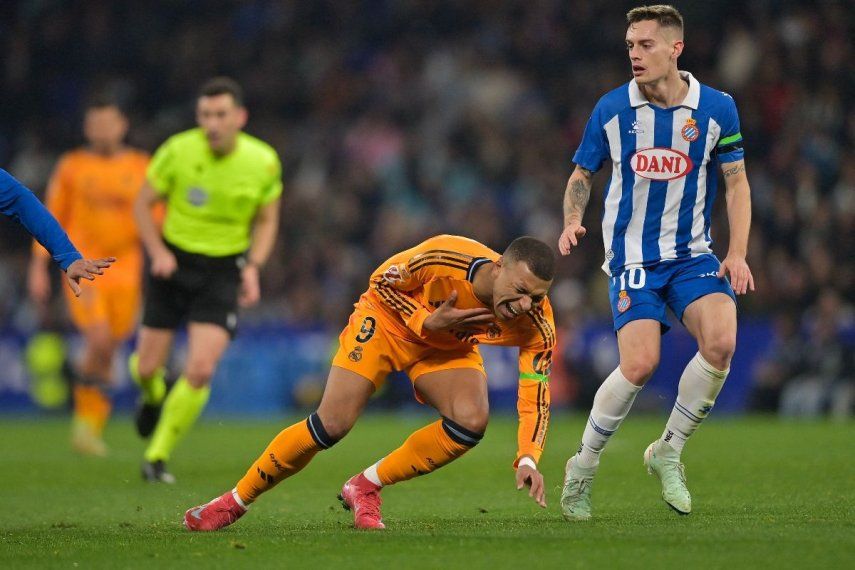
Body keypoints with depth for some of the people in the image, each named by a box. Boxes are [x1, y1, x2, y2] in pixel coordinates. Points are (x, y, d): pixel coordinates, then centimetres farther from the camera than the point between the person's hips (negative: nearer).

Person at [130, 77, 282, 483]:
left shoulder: (264, 162, -8)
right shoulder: (178, 151, -13)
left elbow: (267, 220, 7)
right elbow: (143, 203, 0)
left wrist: (252, 266, -8)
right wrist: (158, 252, -14)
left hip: (224, 271, 0)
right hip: (174, 263, 0)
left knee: (200, 370, -15)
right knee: (146, 368, 2)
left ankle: (158, 456, 3)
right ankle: (154, 395, 43)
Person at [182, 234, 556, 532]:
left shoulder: (535, 324, -28)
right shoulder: (442, 258, -36)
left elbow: (535, 397, -22)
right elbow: (381, 282, -17)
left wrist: (527, 458, -37)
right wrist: (426, 322, -30)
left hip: (449, 347, 3)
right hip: (388, 319, -3)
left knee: (472, 421, -25)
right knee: (332, 423, -17)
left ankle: (364, 488, -4)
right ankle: (235, 501, 2)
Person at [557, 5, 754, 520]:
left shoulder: (716, 107, -3)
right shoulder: (611, 108, -3)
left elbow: (737, 181, 5)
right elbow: (582, 174, 10)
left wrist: (738, 253, -5)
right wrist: (573, 221, -9)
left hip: (693, 252, 2)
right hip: (632, 256, -1)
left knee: (721, 342, -23)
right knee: (640, 364, -20)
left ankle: (669, 452, -1)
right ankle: (584, 467, 3)